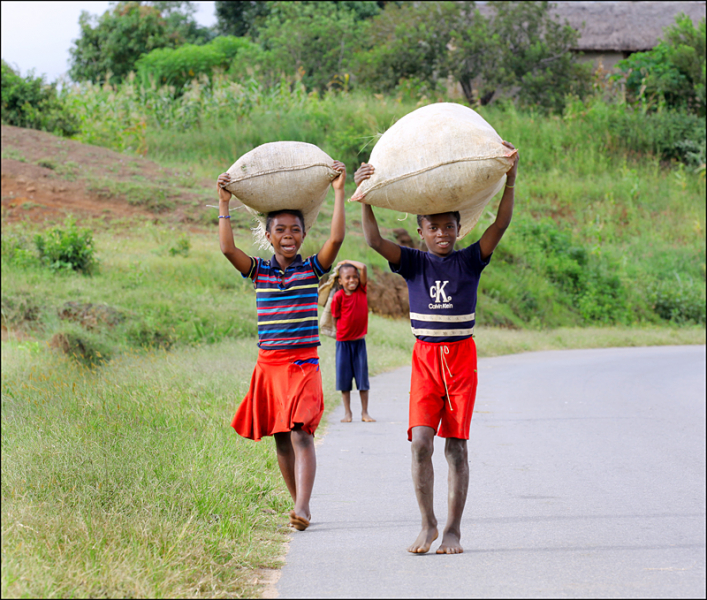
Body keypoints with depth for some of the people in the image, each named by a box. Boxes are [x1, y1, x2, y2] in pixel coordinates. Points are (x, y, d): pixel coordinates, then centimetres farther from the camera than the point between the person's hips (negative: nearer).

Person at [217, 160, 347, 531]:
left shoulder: (312, 269, 2)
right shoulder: (259, 271, 6)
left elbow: (336, 239, -12)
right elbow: (227, 249, -7)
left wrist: (339, 192, -12)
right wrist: (224, 204, -8)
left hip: (304, 363, -3)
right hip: (269, 364, 3)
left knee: (301, 434, -16)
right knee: (281, 440, 8)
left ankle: (302, 506, -25)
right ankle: (299, 505, 19)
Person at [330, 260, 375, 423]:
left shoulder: (361, 290, -2)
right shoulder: (338, 296, -9)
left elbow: (363, 267, -11)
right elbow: (336, 318, 0)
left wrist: (347, 262, -1)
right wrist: (342, 331, 0)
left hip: (359, 341, 2)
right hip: (343, 341, -2)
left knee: (362, 376, 4)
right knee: (344, 378, 3)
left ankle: (365, 413, 9)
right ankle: (347, 413, 12)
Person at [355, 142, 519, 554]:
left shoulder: (470, 261, 2)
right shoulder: (413, 262, 4)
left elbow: (500, 226, -11)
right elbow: (375, 241, -11)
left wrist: (510, 182, -23)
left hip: (461, 356, 0)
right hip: (425, 356, 0)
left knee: (456, 445, 0)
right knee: (421, 440, -11)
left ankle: (453, 530, 8)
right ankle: (428, 525, 3)